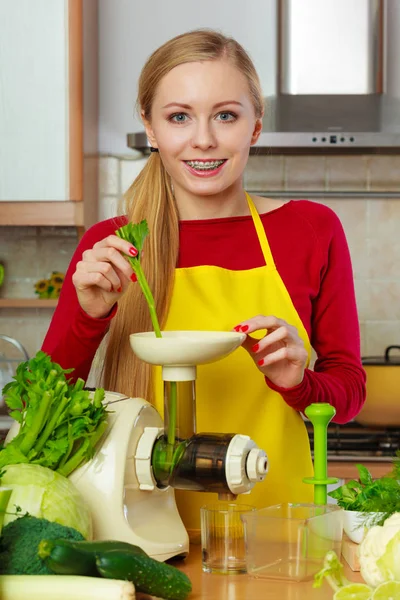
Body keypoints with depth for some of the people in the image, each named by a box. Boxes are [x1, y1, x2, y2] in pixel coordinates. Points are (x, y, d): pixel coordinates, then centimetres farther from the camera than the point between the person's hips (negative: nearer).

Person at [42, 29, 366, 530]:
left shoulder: (311, 230, 3)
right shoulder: (107, 250, 3)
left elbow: (348, 388, 9)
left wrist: (297, 383, -12)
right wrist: (89, 318, -13)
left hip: (271, 526, 0)